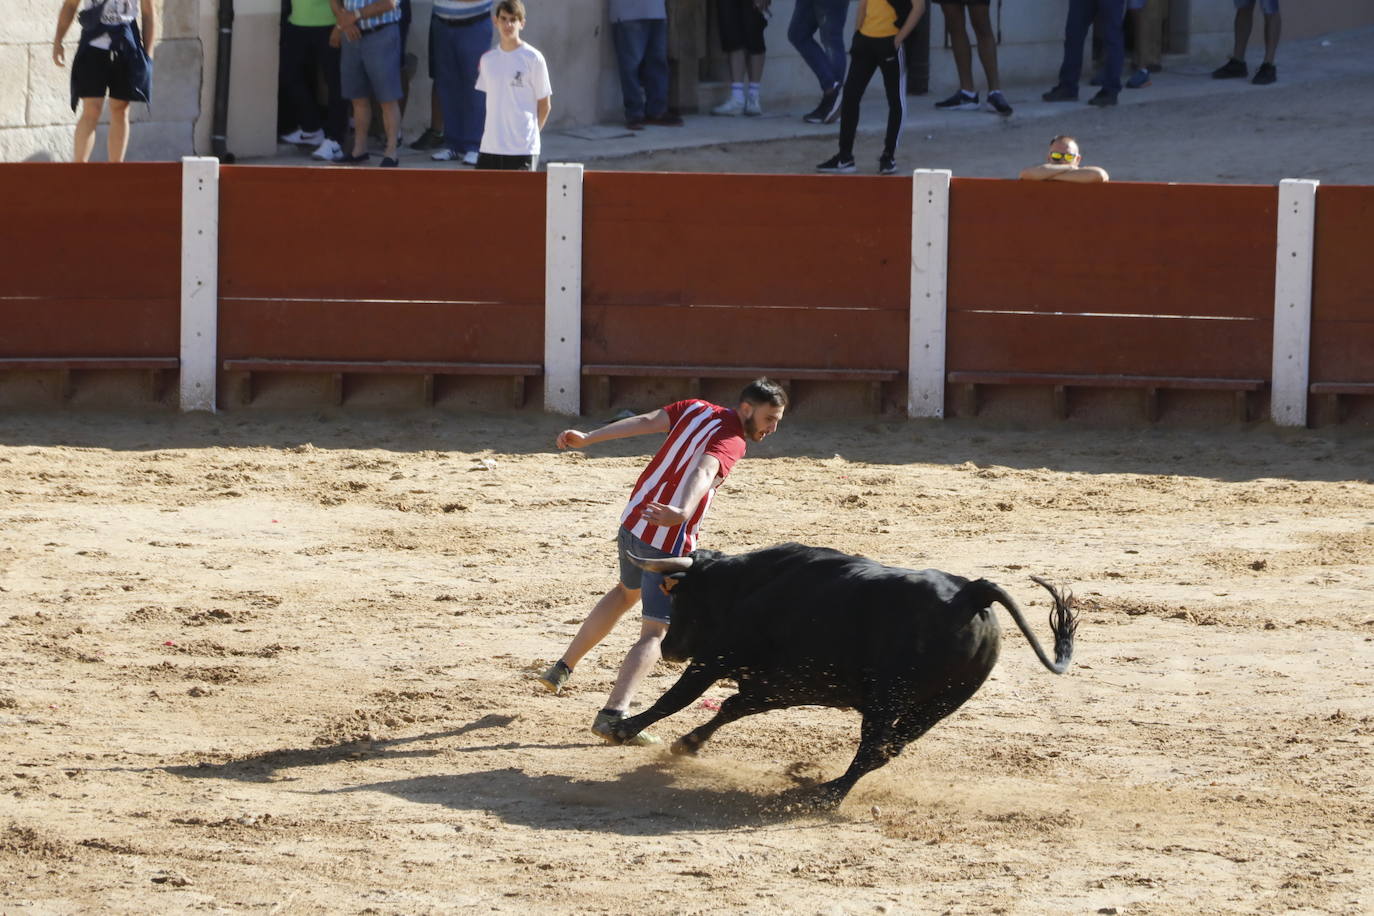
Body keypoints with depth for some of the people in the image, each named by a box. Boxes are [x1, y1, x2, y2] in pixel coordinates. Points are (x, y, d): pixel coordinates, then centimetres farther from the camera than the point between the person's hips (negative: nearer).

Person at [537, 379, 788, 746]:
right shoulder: (730, 442, -16)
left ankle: (563, 669, 40)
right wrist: (682, 514, -52)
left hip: (634, 520, 8)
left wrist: (587, 438, 3)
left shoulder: (696, 410, 6)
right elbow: (703, 472, -35)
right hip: (669, 542, -8)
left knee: (627, 591, 34)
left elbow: (645, 422, 2)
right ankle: (614, 713, -26)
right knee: (654, 631, -8)